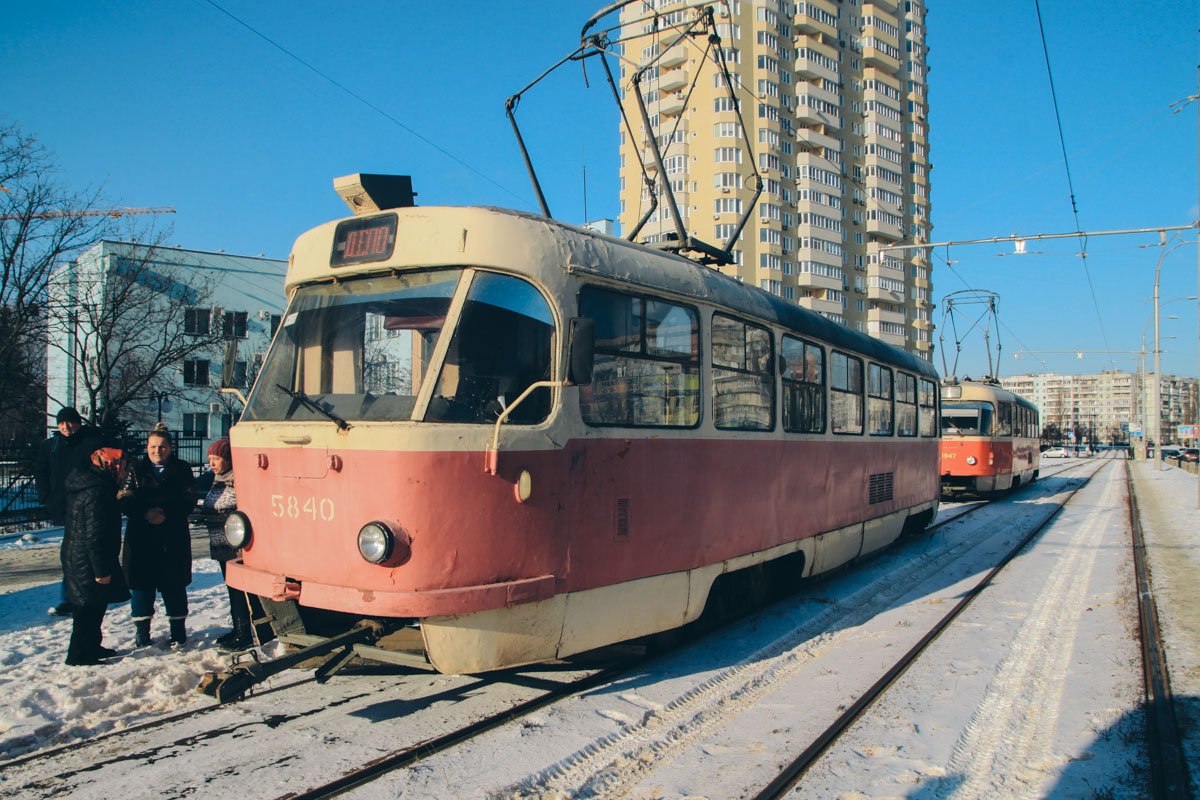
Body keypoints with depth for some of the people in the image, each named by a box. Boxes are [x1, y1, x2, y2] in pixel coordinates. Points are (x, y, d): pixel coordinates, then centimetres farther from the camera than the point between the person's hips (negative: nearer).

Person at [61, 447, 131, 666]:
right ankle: (80, 654, 9)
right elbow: (96, 535, -25)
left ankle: (91, 647, 32)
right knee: (91, 607, 1)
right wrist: (102, 569, -22)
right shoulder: (97, 493, -24)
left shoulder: (83, 485, 9)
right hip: (88, 563, -10)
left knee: (91, 606, 20)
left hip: (76, 558, 10)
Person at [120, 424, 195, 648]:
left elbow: (189, 502, -2)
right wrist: (145, 513, -17)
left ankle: (178, 633, 16)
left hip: (174, 539, -1)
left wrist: (166, 514, -16)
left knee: (174, 585, 5)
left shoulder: (182, 470, 5)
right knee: (142, 584, 4)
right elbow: (125, 502, -1)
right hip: (141, 538, 1)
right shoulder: (136, 470, 7)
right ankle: (141, 634, 17)